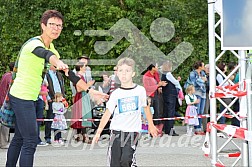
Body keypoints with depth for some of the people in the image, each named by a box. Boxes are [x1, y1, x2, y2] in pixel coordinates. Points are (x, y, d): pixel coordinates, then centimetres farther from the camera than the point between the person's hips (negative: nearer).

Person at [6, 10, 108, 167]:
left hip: (29, 98, 10)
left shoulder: (51, 47, 10)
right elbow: (45, 54, -44)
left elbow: (68, 72, 11)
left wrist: (89, 90, 5)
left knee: (19, 139, 17)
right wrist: (58, 62, -66)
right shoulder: (34, 43, -18)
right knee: (30, 142, -15)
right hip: (22, 96, -10)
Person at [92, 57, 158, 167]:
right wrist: (98, 132, -6)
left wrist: (151, 125, 22)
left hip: (132, 132, -2)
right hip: (116, 132, 2)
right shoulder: (116, 94, 1)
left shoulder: (140, 90, 0)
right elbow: (108, 113, 0)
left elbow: (146, 107, 15)